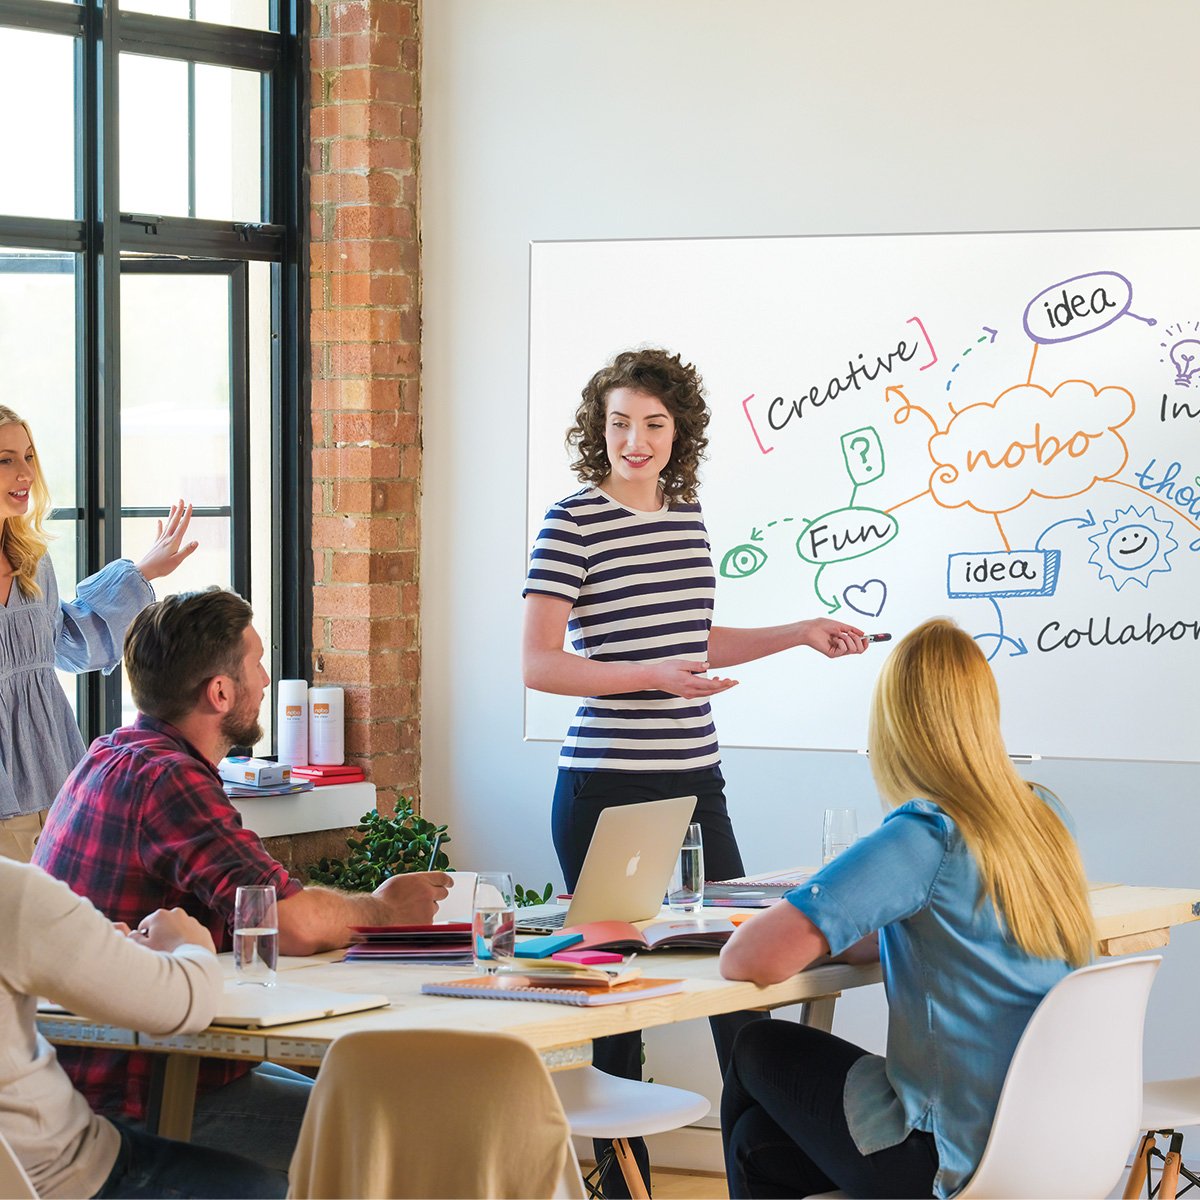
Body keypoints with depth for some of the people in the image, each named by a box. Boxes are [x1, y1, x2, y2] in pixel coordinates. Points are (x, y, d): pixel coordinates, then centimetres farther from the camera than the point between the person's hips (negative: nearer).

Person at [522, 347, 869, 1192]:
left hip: (695, 782, 6)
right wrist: (654, 676, -22)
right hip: (607, 787, -6)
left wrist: (800, 634, 20)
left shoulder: (687, 513, 11)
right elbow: (538, 664, -13)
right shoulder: (574, 523, -8)